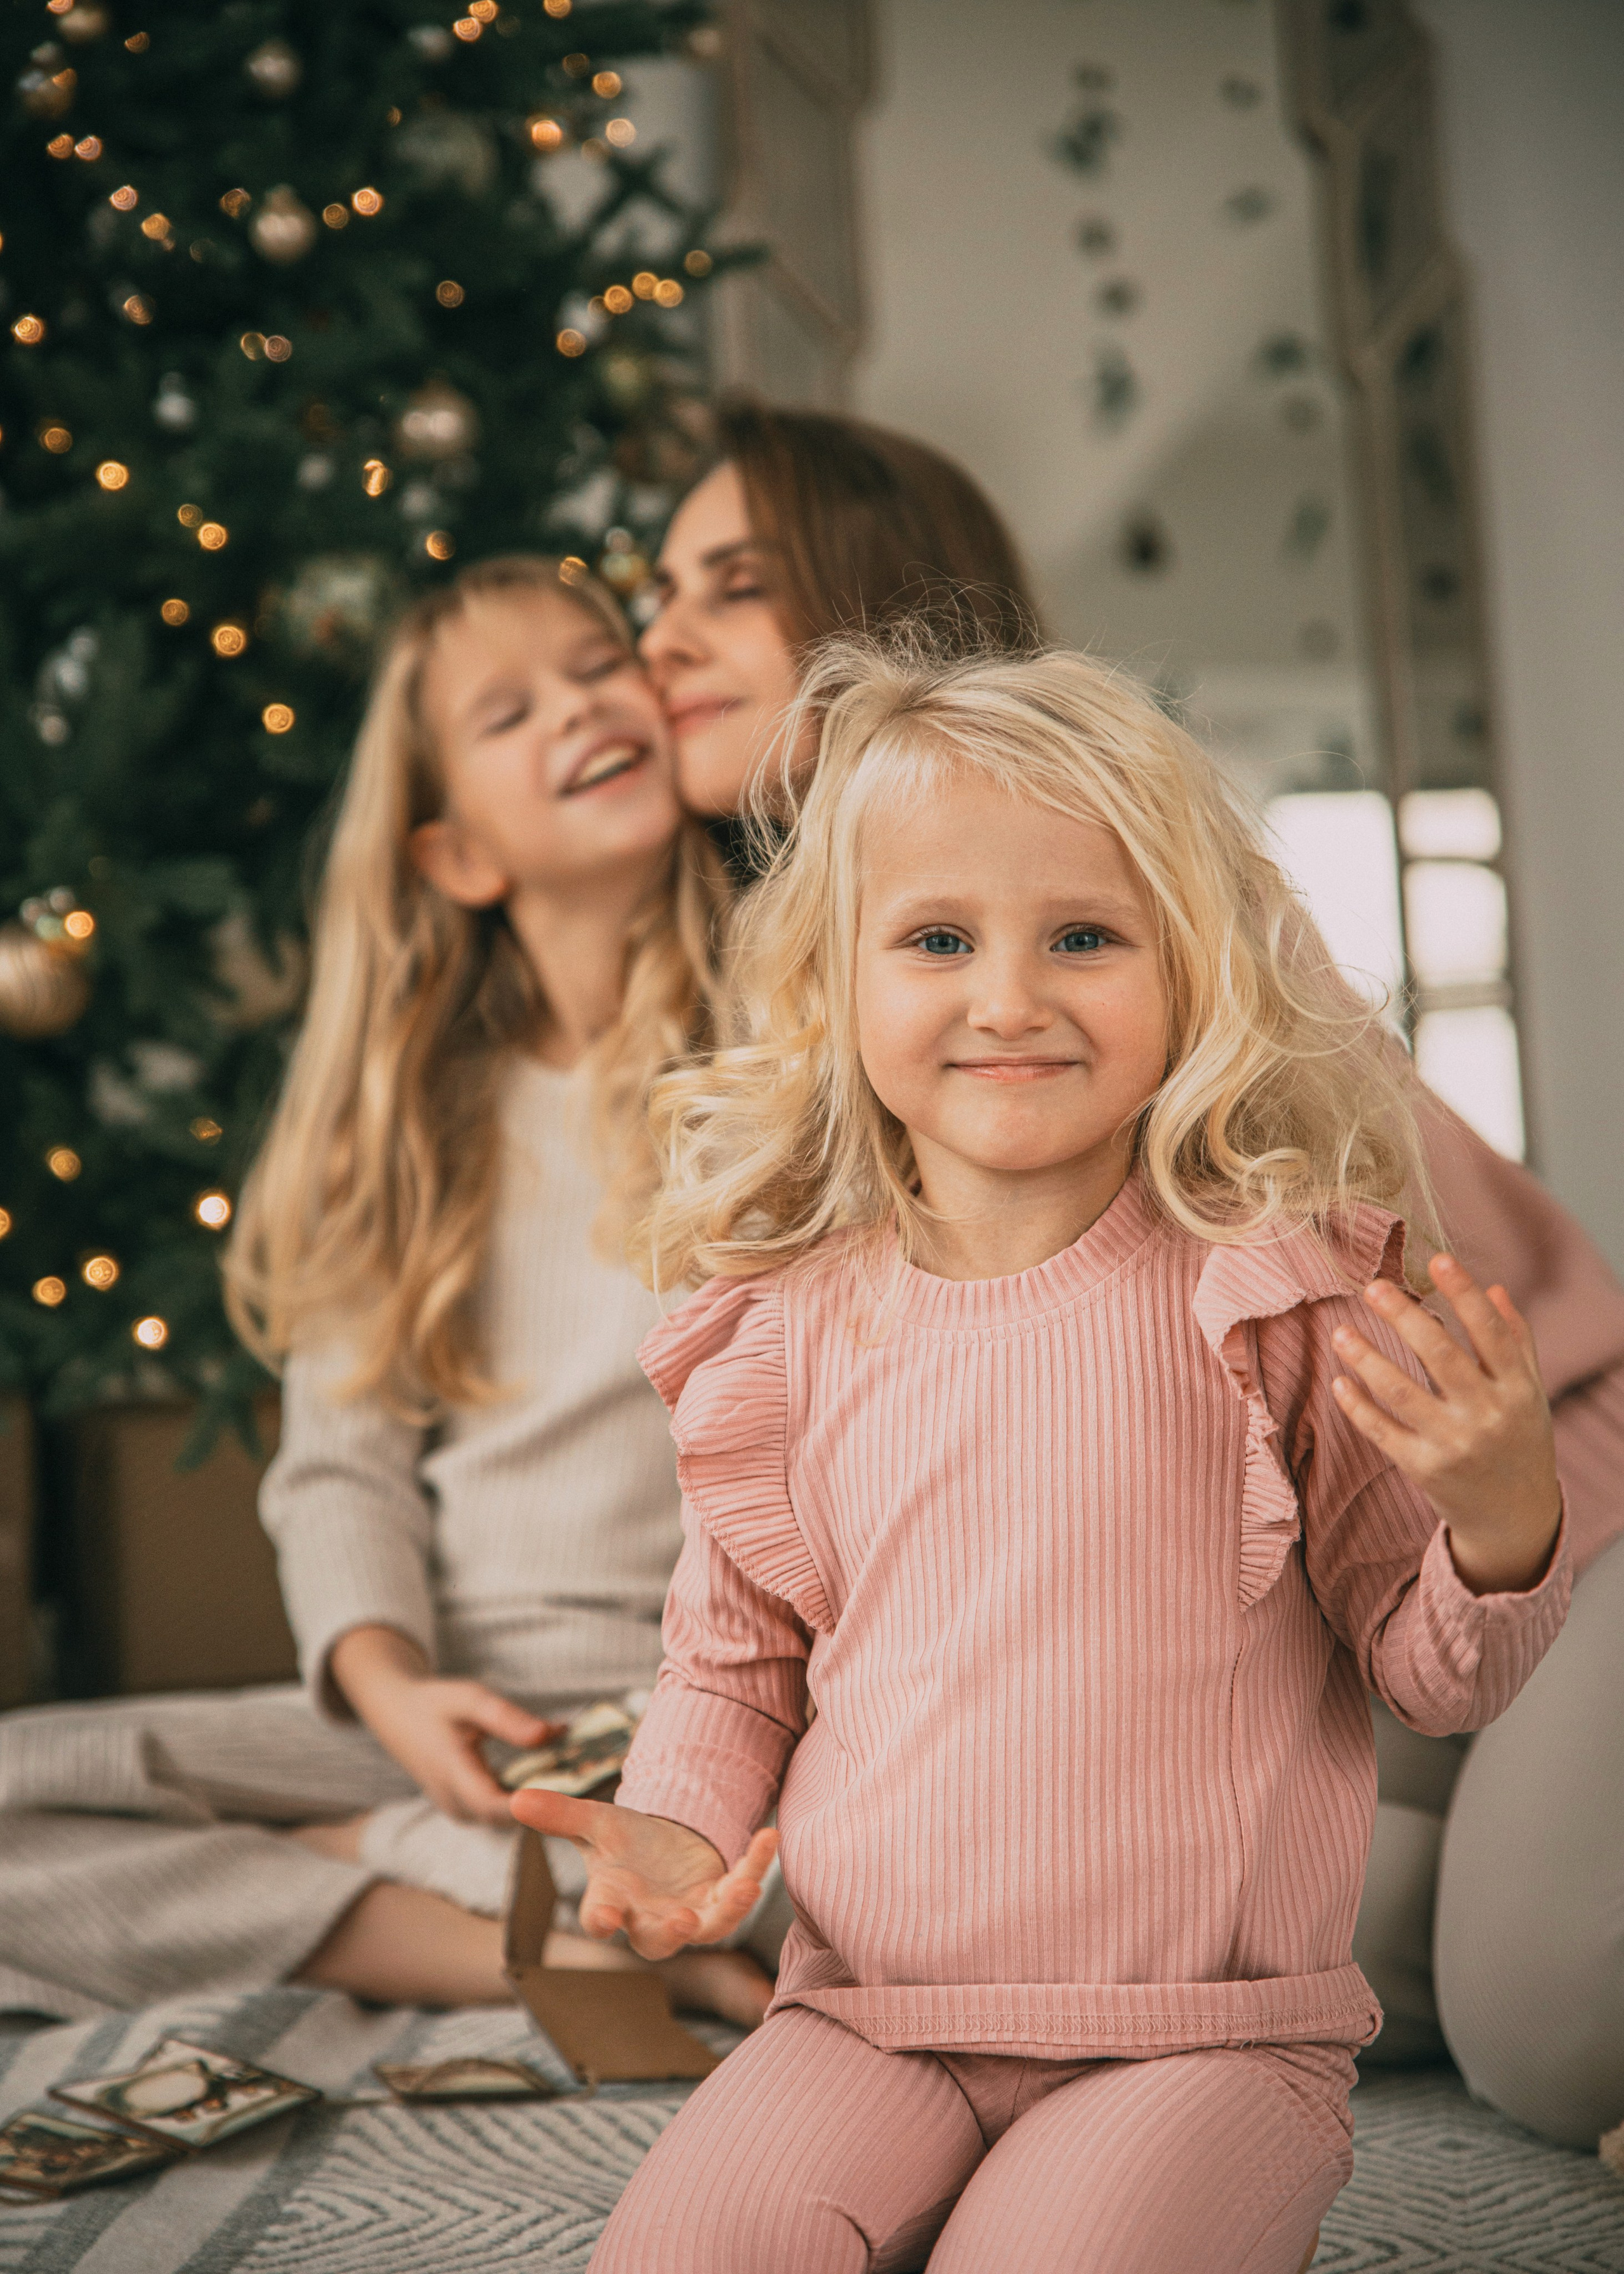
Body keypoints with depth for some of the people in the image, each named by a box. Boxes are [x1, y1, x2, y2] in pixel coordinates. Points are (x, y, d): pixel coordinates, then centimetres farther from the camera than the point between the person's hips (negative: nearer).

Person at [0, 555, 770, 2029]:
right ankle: (555, 1947, -19)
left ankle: (326, 1859, -17)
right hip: (451, 1716, 3)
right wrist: (386, 1683, -12)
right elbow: (341, 1453, 7)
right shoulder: (409, 1112, 13)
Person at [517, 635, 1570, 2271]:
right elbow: (737, 1653, 17)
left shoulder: (1273, 1284, -5)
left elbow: (1423, 1675, 2)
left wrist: (1503, 1523, -18)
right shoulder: (793, 1325, 2)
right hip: (868, 2024, 3)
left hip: (1208, 2033, -2)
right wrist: (674, 1825, -2)